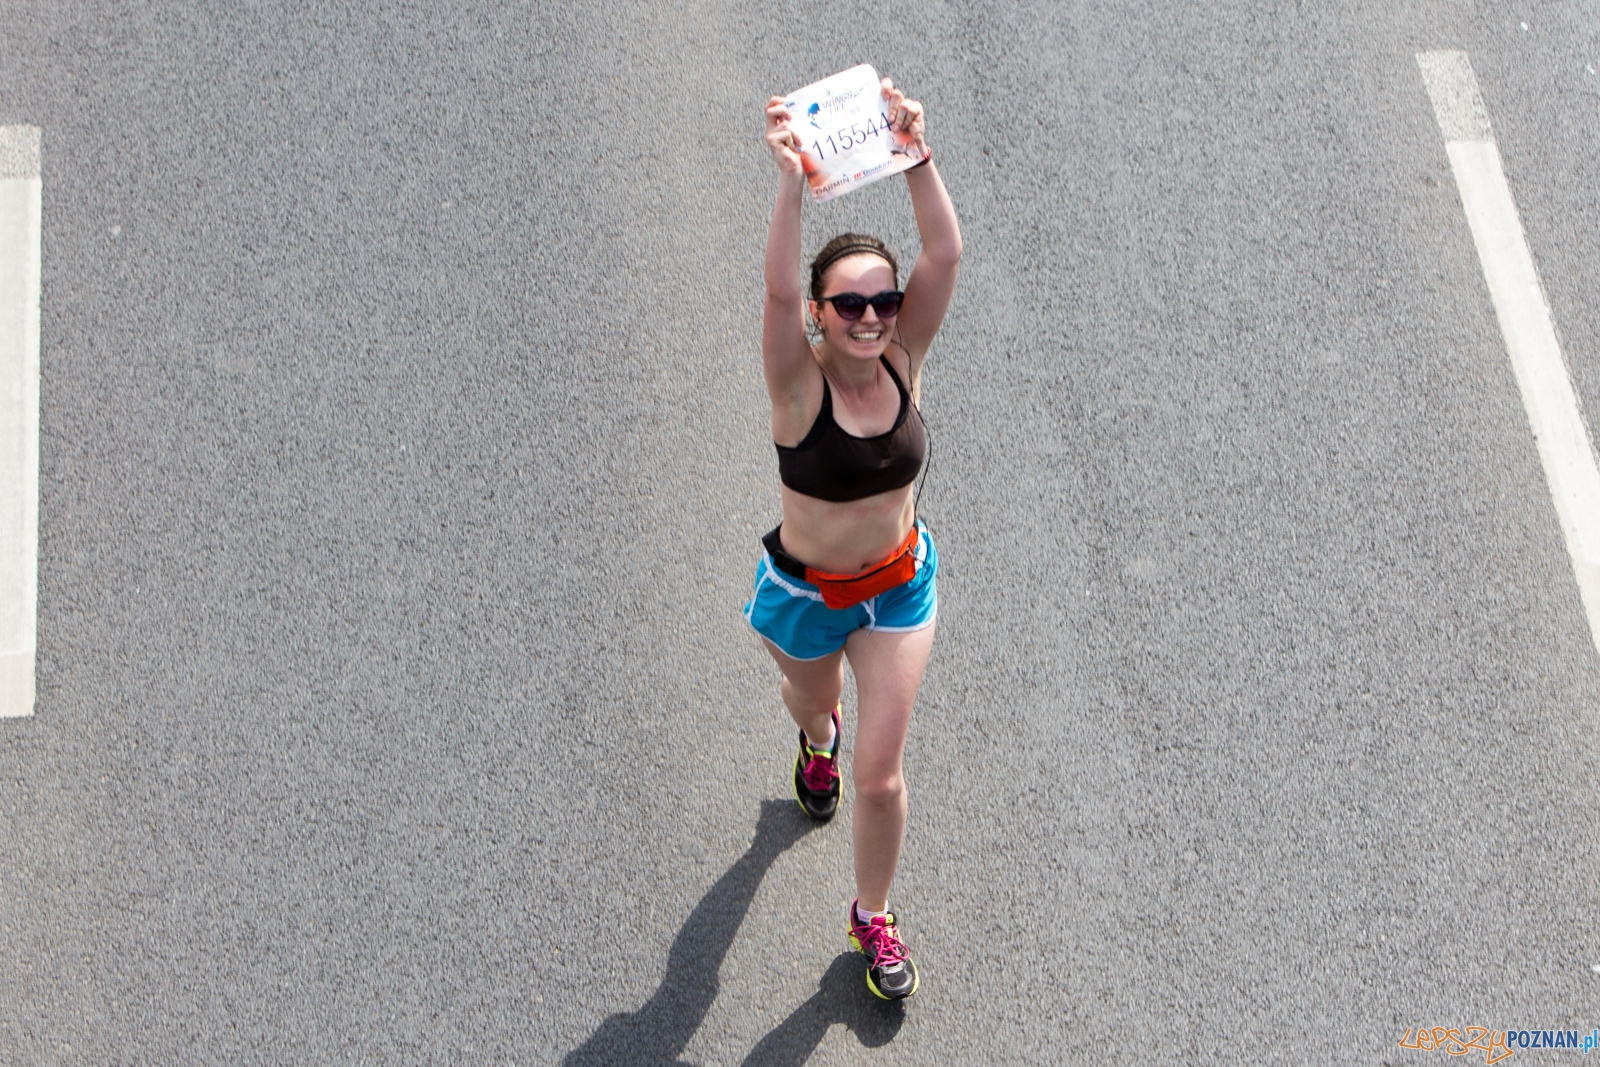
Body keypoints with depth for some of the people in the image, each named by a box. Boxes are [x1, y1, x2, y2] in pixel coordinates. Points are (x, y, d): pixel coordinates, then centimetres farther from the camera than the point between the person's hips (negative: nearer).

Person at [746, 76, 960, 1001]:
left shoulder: (903, 361, -16)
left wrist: (919, 157, -42)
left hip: (900, 584, 1)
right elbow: (779, 288, -43)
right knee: (814, 705, 30)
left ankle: (874, 916, 27)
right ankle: (818, 738, 70)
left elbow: (946, 255, -29)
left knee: (881, 770, 2)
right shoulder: (800, 384, -24)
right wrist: (792, 183, -55)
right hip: (804, 593, -1)